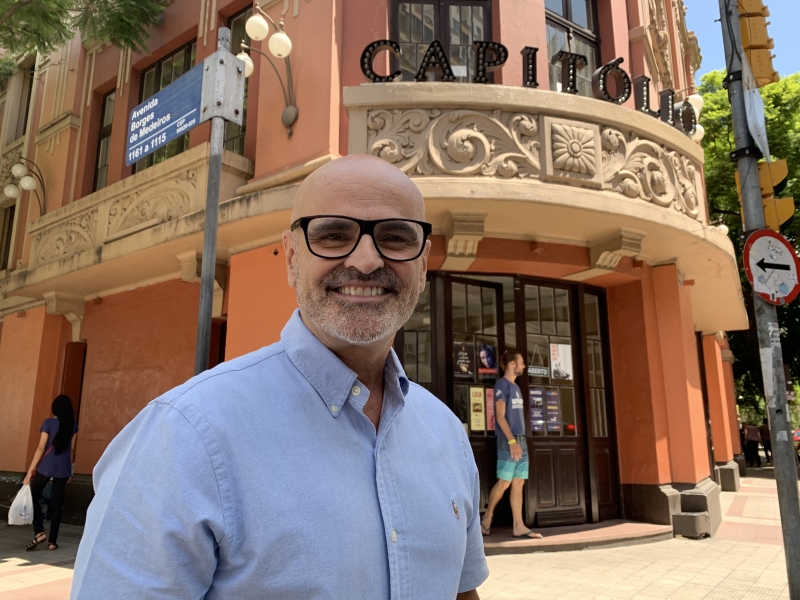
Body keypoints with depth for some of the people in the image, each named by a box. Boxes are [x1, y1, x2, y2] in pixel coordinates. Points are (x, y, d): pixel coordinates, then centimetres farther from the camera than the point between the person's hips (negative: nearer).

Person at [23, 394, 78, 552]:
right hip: (63, 468, 3)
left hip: (46, 466, -3)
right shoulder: (73, 425, 5)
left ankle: (39, 532, 0)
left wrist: (30, 471, -7)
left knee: (33, 496, 13)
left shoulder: (49, 423, -6)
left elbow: (41, 448, -10)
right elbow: (72, 449, 9)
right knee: (56, 503, 7)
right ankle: (52, 541, 7)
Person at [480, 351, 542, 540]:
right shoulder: (501, 384, -8)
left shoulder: (515, 386, 17)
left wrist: (520, 440, 13)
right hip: (508, 441, -8)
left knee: (518, 483, 5)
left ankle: (518, 526, 6)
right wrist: (512, 441, -19)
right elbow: (500, 416, -14)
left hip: (521, 439, 8)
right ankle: (487, 517, 13)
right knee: (504, 482, -4)